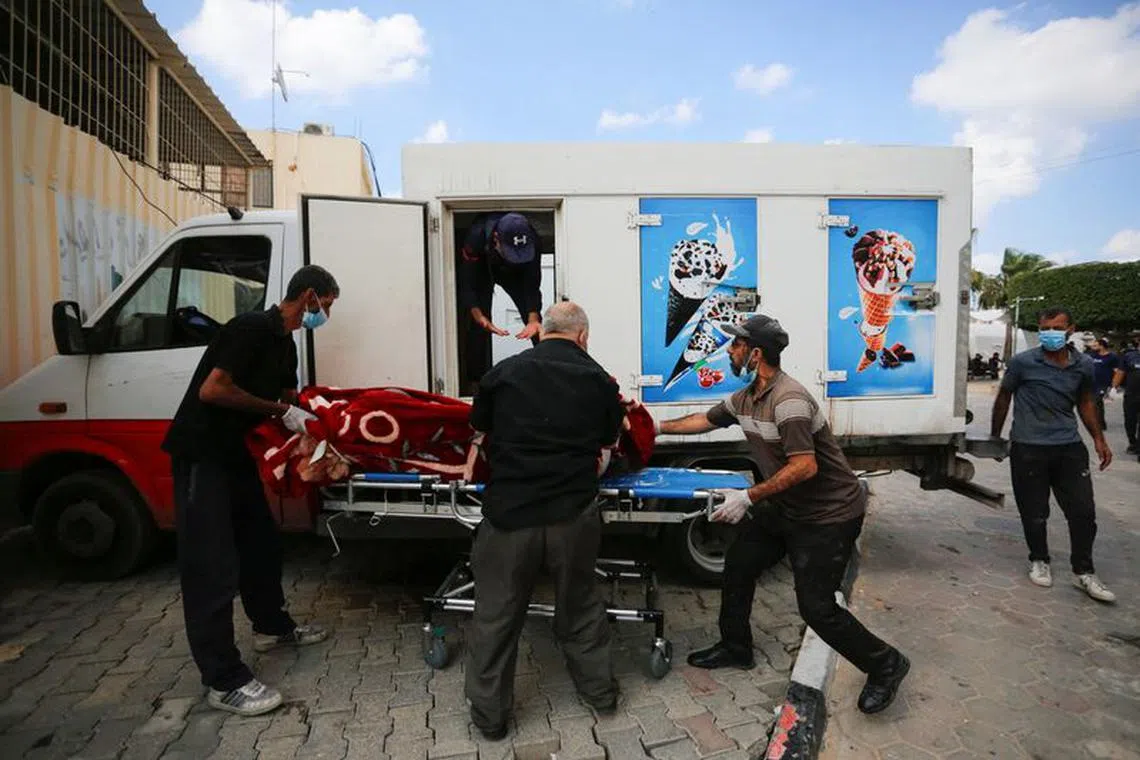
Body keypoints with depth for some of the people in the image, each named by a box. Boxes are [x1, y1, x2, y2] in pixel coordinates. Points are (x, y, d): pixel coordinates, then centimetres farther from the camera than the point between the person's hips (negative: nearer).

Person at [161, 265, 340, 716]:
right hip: (199, 450, -10)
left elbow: (287, 402, 18)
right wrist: (279, 411, -17)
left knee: (261, 541, 18)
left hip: (231, 448, 10)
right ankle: (224, 682, 4)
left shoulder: (284, 343, 9)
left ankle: (272, 626, 37)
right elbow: (211, 390, -25)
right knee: (212, 563, -5)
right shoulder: (253, 328, -20)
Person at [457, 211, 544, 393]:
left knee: (536, 318, -10)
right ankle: (477, 382, -3)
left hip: (515, 271, 2)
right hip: (479, 269, -1)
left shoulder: (533, 241, -35)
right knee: (476, 328, -14)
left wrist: (533, 319, -43)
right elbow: (466, 283, -35)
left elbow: (532, 285, -28)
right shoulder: (476, 237, -41)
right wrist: (479, 316, -49)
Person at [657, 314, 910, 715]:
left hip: (829, 515, -9)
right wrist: (659, 427, 22)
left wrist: (749, 497, -28)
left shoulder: (788, 399, -27)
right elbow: (706, 420, 18)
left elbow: (804, 466, -32)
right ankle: (735, 648, 33)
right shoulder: (745, 398, 2)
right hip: (786, 509, 9)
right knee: (737, 564, 13)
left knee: (816, 607, -5)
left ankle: (885, 665, 20)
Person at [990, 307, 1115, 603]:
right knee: (1034, 513, 5)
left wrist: (1099, 439, 14)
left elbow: (1085, 402, 18)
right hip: (1028, 449, -3)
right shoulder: (1022, 362, -7)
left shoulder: (1084, 365, 4)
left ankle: (1084, 572, 19)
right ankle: (1039, 561, 27)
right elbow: (1003, 398, 3)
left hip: (1069, 447, 3)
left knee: (1083, 511, 4)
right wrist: (995, 437, 8)